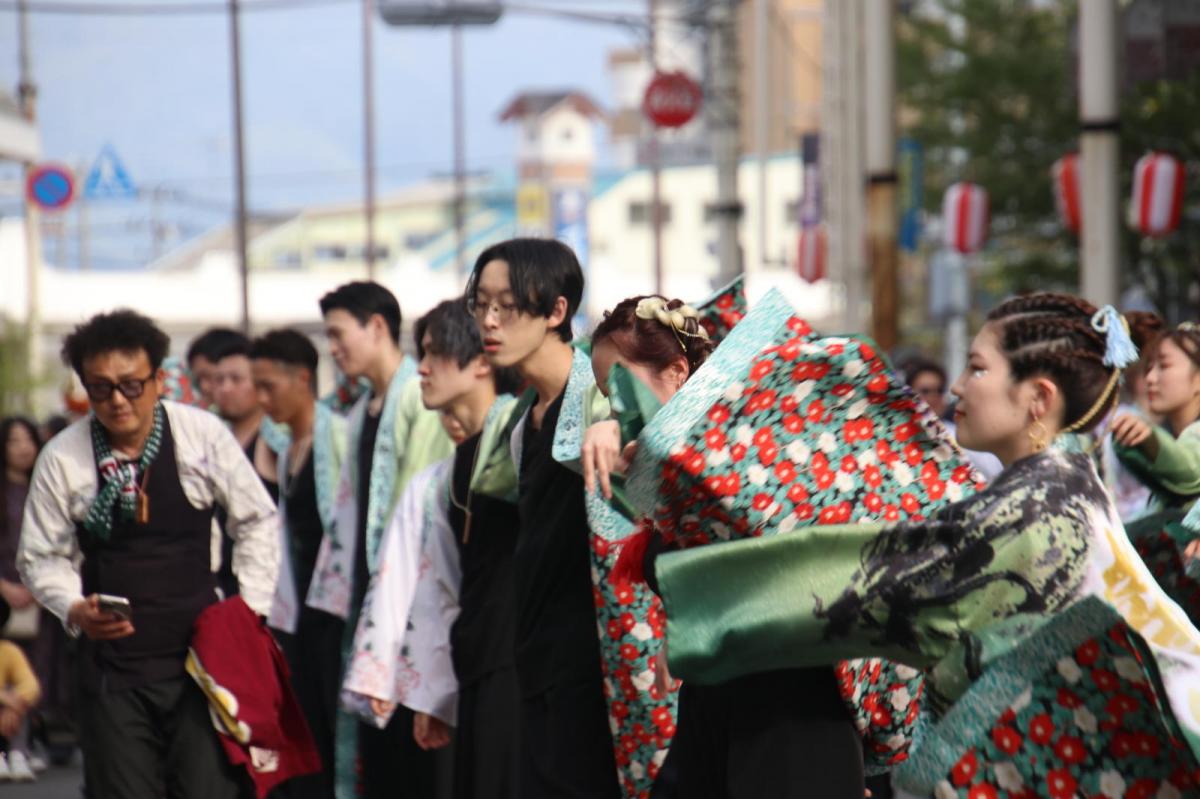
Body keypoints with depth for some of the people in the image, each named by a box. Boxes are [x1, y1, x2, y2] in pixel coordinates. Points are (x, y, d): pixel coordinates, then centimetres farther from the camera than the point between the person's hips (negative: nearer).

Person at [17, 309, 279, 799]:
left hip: (201, 650, 0)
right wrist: (75, 609, -12)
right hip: (113, 665, 0)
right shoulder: (62, 459, -5)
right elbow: (41, 557, 5)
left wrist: (250, 609, 0)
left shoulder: (203, 436, -6)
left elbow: (257, 522, 6)